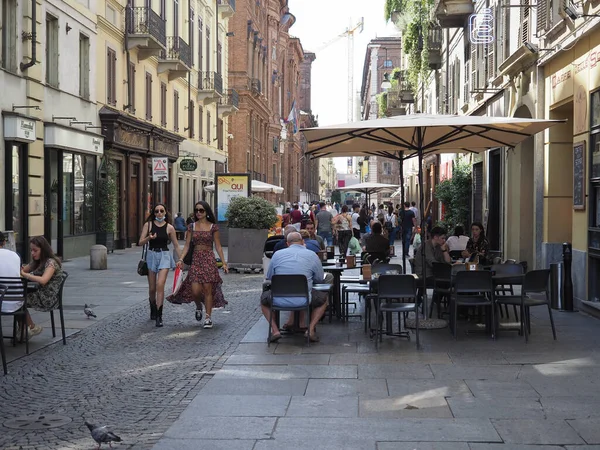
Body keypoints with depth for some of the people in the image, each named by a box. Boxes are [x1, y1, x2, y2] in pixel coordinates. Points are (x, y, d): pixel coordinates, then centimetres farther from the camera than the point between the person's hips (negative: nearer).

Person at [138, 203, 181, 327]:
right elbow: (140, 242, -1)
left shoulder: (169, 228, 1)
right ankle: (153, 310, 36)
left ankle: (159, 316, -15)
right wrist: (149, 238, -21)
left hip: (164, 256, -2)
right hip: (151, 255, 2)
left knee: (160, 285, -18)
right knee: (152, 288, 9)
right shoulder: (148, 225, 1)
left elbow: (176, 245, 8)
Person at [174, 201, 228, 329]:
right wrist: (181, 259, -8)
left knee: (208, 289, -5)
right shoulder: (192, 227, 8)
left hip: (209, 259, -2)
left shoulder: (213, 227, 2)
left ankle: (208, 317, 3)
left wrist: (224, 262, -1)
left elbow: (218, 246, 4)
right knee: (195, 290, -7)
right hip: (196, 259, 2)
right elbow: (187, 245, 5)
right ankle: (199, 307, 26)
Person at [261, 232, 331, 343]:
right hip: (303, 300, -1)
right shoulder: (312, 255, 5)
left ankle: (275, 330, 15)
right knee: (323, 298, 28)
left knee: (264, 298, 33)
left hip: (279, 300, 1)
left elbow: (269, 277, 17)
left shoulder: (277, 254, 7)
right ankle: (311, 329, 11)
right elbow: (320, 279, 12)